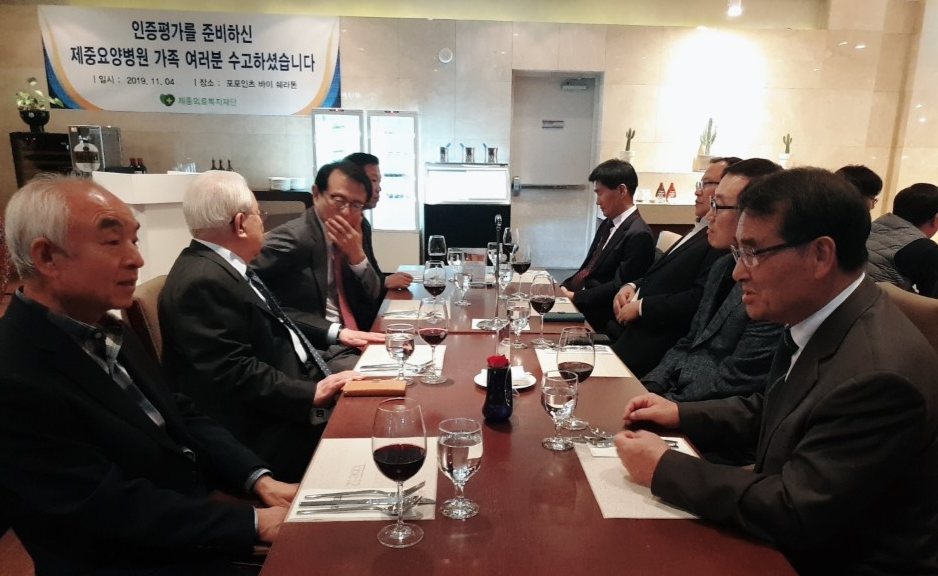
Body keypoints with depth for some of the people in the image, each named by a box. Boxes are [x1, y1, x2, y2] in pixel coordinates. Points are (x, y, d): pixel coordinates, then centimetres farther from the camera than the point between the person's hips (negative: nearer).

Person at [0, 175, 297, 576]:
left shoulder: (104, 332, 4)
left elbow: (181, 418, 5)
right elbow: (113, 509, -24)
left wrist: (260, 479, -8)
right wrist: (255, 523, -21)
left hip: (195, 510, 7)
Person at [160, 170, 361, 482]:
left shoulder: (224, 266, 11)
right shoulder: (202, 281, -21)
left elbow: (272, 322, 19)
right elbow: (233, 374, -26)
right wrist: (311, 394, -24)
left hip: (279, 406, 10)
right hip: (257, 433, -10)